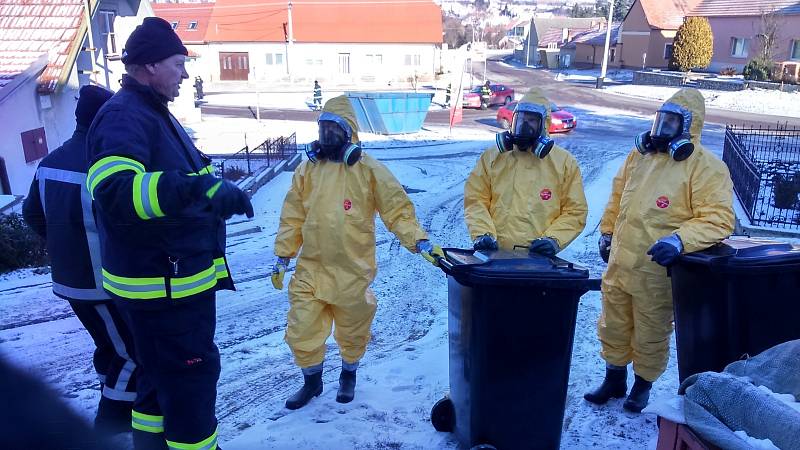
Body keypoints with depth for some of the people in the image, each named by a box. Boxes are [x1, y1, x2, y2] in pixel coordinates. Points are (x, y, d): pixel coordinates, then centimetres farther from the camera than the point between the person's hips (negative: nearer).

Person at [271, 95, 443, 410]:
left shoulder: (368, 170, -6)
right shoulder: (307, 169, 4)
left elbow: (397, 209, -9)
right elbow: (293, 218, 8)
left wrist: (419, 242, -20)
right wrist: (282, 257, 8)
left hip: (352, 271, -2)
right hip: (310, 269, 3)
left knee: (352, 331, 14)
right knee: (301, 330, 6)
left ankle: (349, 375, 42)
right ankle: (312, 381, 32)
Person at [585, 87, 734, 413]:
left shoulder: (707, 168, -12)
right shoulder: (640, 154, 8)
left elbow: (718, 219, -19)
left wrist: (679, 240, -33)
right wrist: (607, 232, 18)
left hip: (657, 270, -6)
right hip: (619, 264, 6)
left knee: (651, 334, 12)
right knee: (613, 326, 18)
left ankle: (643, 385, 34)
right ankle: (614, 379, 37)